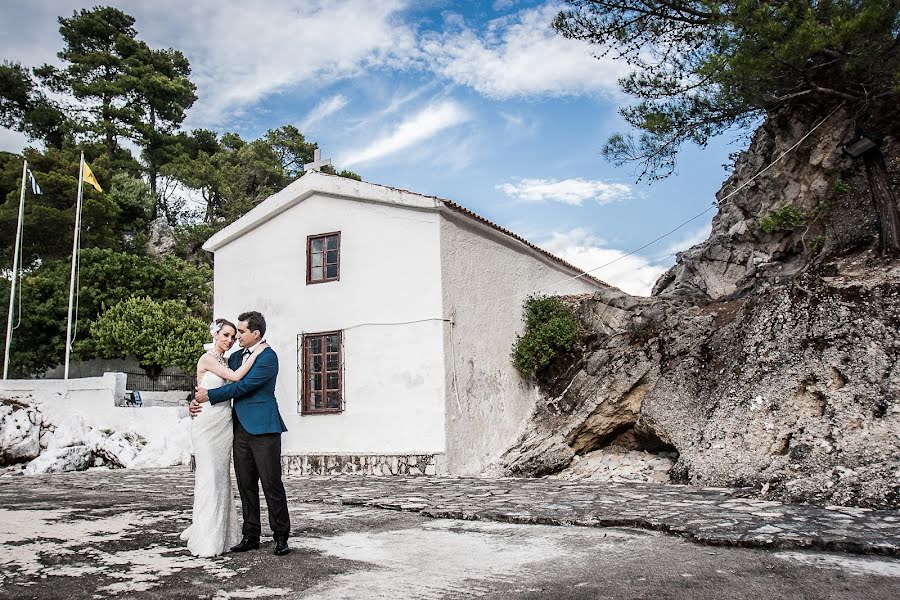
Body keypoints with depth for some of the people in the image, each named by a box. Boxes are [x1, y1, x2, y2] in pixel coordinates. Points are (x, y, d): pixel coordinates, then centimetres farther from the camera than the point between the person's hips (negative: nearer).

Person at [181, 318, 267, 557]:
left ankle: (220, 534, 17)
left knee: (222, 477, 9)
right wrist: (255, 353, -11)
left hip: (224, 425, 7)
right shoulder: (207, 358, -7)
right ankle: (206, 540, 1)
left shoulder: (225, 362, 16)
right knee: (209, 477, -5)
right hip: (208, 423, -7)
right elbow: (236, 377, -16)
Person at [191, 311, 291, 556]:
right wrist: (197, 400, 3)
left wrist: (209, 395, -7)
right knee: (246, 486, 10)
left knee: (272, 484, -3)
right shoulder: (235, 357, 17)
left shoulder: (268, 357, -9)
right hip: (241, 429, 7)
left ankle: (281, 538, 5)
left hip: (263, 429, -7)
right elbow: (224, 383, 21)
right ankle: (251, 536, 18)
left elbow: (243, 386, -14)